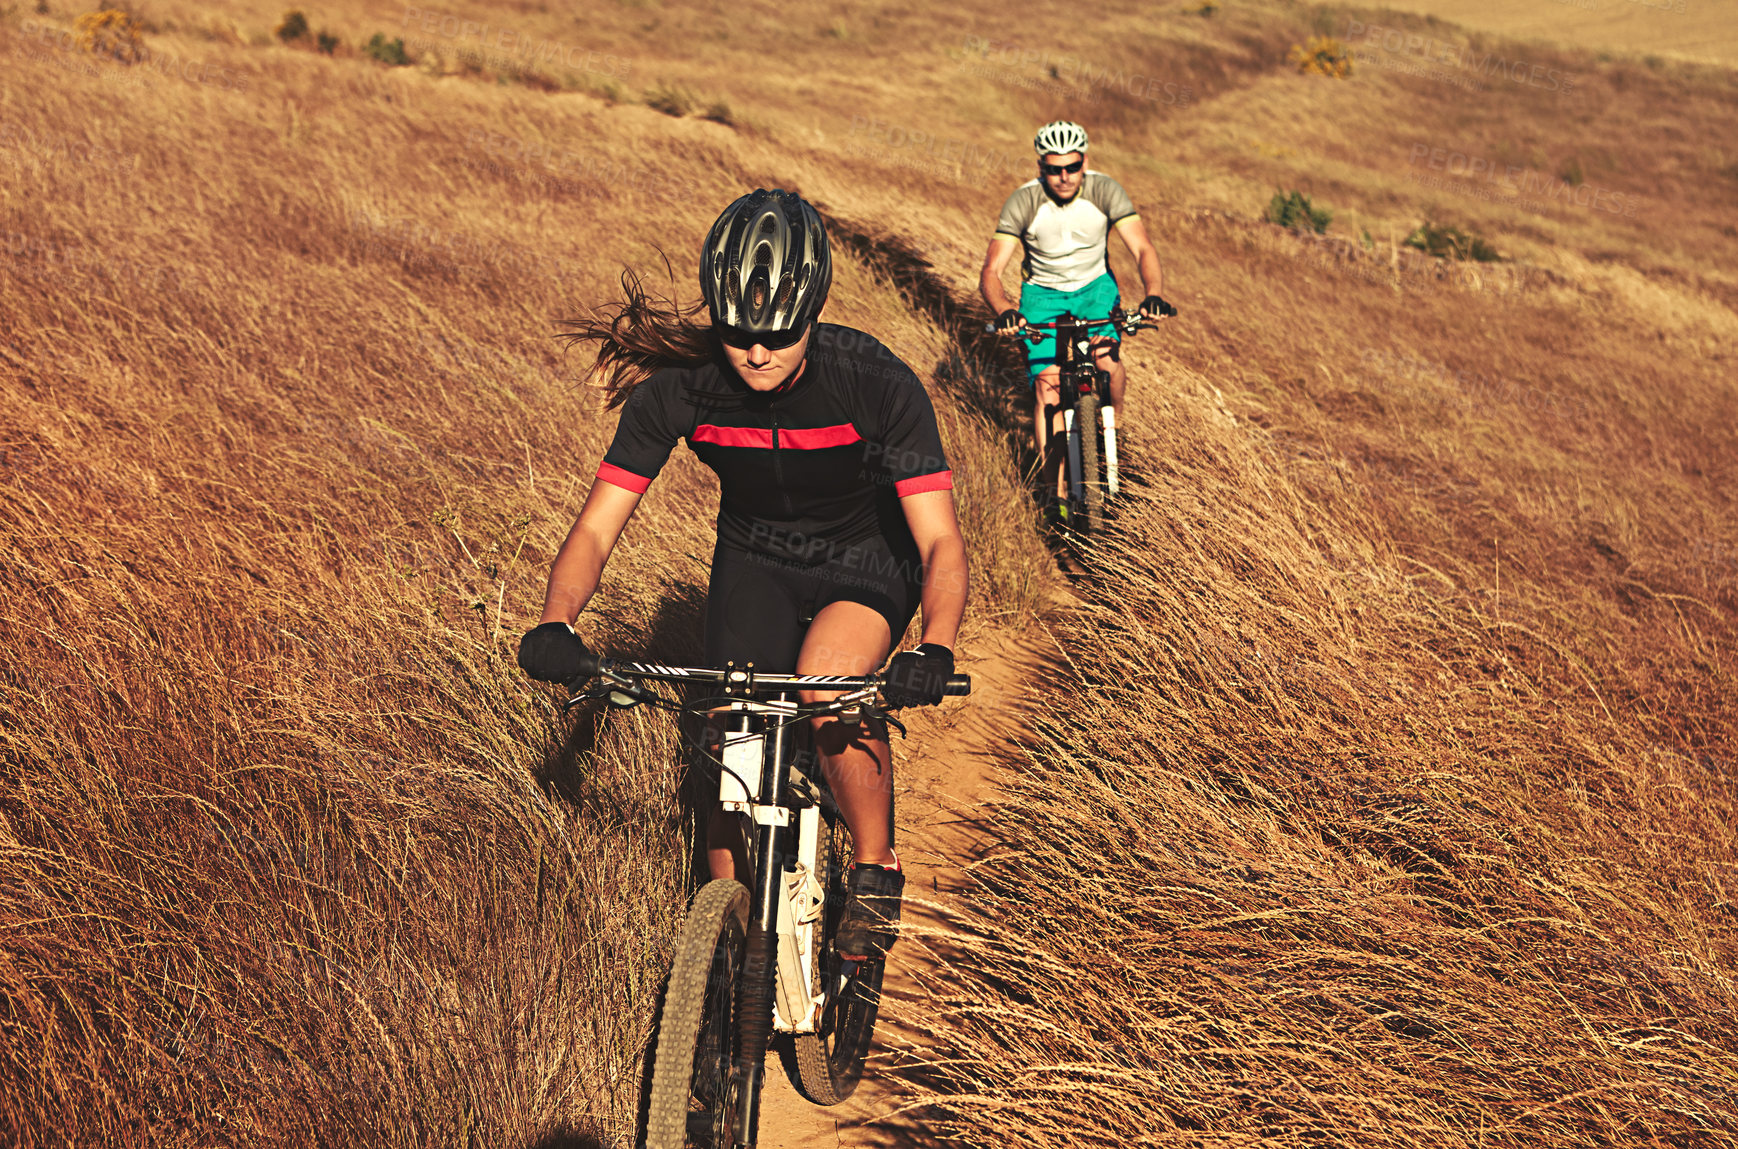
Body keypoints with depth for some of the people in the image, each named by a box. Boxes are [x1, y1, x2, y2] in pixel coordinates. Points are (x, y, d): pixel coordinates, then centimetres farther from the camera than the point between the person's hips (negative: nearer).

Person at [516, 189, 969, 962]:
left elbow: (941, 540, -32)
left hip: (867, 558, -2)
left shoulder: (875, 382, -30)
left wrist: (935, 650, -51)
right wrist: (555, 624, -41)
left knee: (828, 684, -31)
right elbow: (597, 527, -22)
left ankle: (877, 867, -6)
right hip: (755, 558, 3)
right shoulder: (678, 387, -24)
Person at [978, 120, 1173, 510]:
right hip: (1043, 291, 0)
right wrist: (1005, 310, -46)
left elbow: (1142, 249, -25)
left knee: (1105, 354, -27)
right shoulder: (1023, 202, -22)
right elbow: (991, 272, -25)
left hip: (1095, 285, 1)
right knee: (1047, 382, -17)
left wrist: (1154, 293, -46)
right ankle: (1053, 486, -10)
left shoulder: (1105, 190, -20)